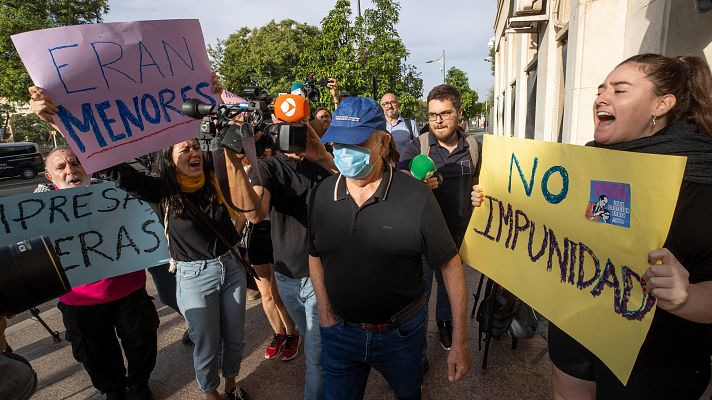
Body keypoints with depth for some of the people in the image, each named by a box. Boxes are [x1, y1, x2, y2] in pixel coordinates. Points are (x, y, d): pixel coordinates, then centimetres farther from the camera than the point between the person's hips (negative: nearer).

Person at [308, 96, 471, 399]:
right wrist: (325, 314, -1)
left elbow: (450, 265, -13)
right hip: (340, 332, 2)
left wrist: (460, 343, -12)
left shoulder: (416, 198, -19)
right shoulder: (321, 195, -6)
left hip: (401, 332, -2)